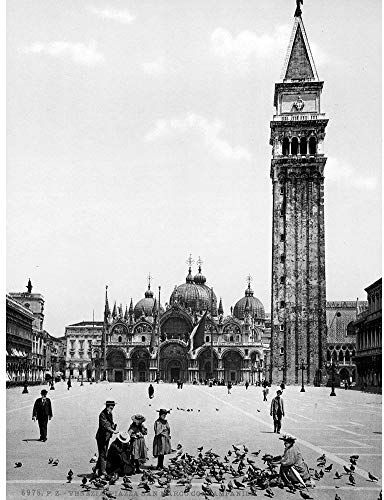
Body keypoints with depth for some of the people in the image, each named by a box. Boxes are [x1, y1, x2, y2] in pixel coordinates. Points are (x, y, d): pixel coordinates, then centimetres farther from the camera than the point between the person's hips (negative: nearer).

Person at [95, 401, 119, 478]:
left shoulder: (110, 414, 10)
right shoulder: (102, 415, -17)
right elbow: (105, 426, -27)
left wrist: (114, 426, -4)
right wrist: (113, 431, -34)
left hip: (107, 437, 9)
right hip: (101, 437, -9)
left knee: (103, 454, 17)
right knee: (102, 454, -5)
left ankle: (97, 468, 31)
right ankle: (102, 472, 0)